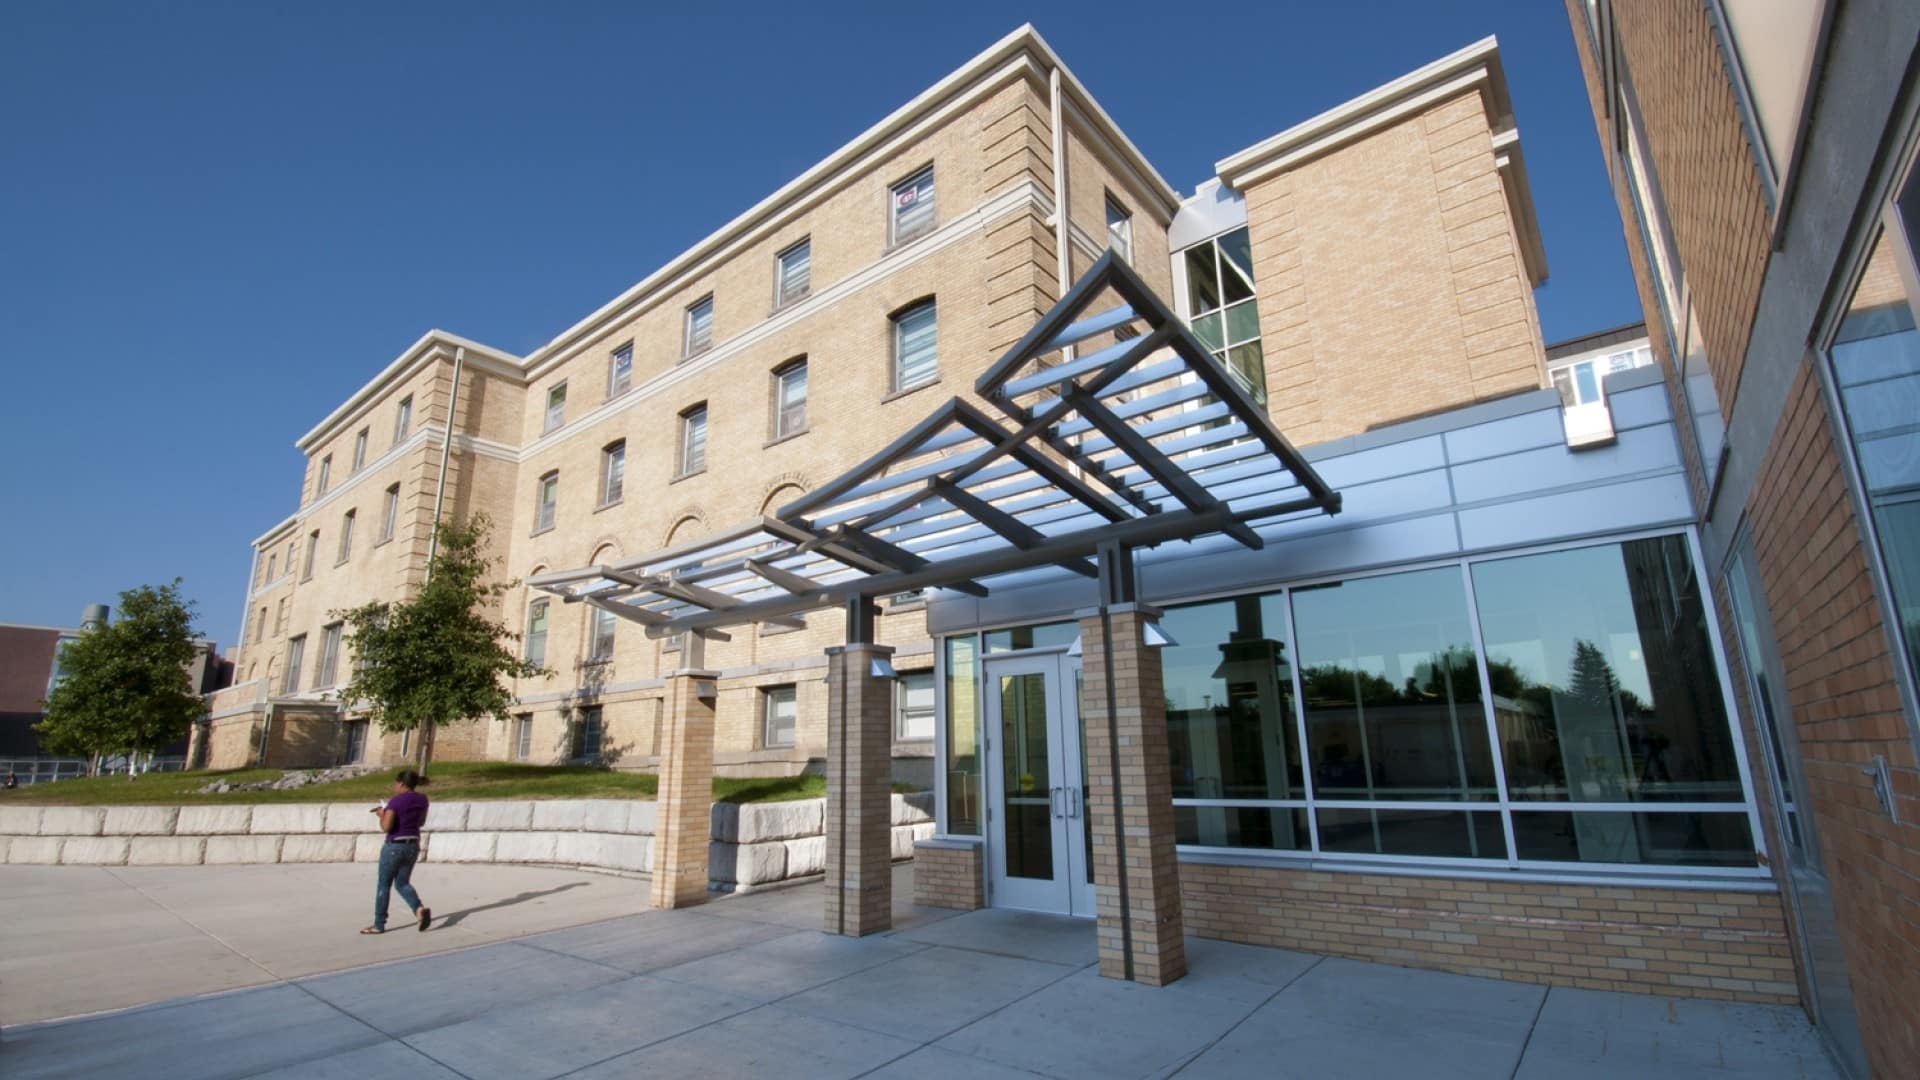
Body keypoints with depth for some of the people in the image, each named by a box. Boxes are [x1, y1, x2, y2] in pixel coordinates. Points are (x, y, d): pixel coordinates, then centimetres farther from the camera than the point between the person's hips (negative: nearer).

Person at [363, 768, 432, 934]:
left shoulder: (395, 801, -15)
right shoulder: (422, 799, 5)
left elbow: (386, 826, -21)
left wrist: (382, 814, -2)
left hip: (394, 847, -6)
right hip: (413, 846, 6)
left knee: (383, 885, 10)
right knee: (402, 884, 16)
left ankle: (379, 925, 17)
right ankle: (420, 908, -8)